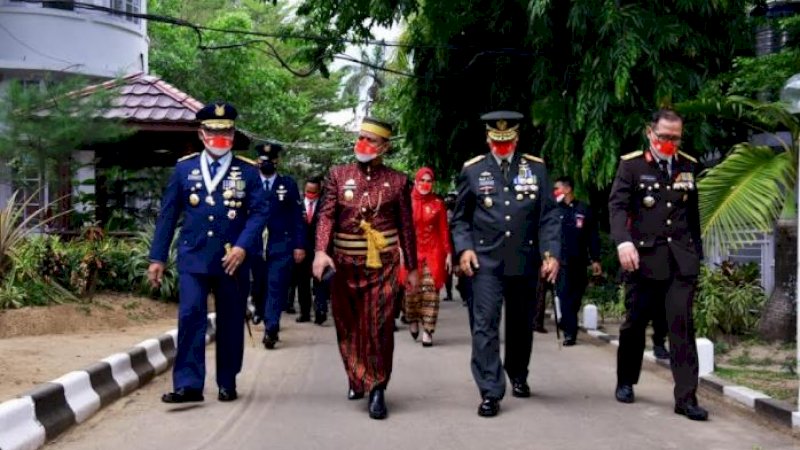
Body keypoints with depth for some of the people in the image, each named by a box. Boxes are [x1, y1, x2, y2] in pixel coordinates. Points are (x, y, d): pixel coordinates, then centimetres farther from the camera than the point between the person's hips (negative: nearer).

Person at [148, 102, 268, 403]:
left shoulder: (247, 171, 4)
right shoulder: (184, 168, 7)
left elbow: (259, 212, -3)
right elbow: (168, 215, 8)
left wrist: (242, 247, -18)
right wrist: (157, 258, 5)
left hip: (232, 261, 0)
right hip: (193, 258, 0)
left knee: (231, 322, 7)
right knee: (190, 317, -11)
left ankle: (227, 383, 19)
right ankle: (188, 384, -10)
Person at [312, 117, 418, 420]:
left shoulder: (398, 181, 2)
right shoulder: (338, 175, 4)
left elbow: (406, 227, 6)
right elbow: (326, 215, -4)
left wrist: (411, 268, 7)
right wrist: (320, 251, -19)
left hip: (383, 264, -2)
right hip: (345, 264, 2)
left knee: (380, 327, -7)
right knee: (347, 327, 12)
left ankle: (377, 390, 1)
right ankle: (357, 378, 32)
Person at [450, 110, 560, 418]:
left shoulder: (536, 168, 4)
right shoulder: (473, 170, 2)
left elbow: (548, 216, 2)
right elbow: (460, 217, 8)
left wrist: (551, 252, -9)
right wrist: (464, 248, -7)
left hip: (525, 261, 2)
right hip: (486, 260, -1)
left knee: (521, 323, 15)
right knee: (485, 323, -10)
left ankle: (518, 377, 37)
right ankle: (490, 392, -7)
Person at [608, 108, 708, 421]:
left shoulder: (688, 166, 10)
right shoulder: (632, 165, -1)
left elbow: (692, 212, 16)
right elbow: (617, 205, -11)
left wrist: (697, 251, 13)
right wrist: (623, 242, -26)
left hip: (682, 259, 2)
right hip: (645, 257, -2)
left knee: (682, 325, -4)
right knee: (635, 322, 10)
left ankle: (686, 398, -3)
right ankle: (625, 382, 30)